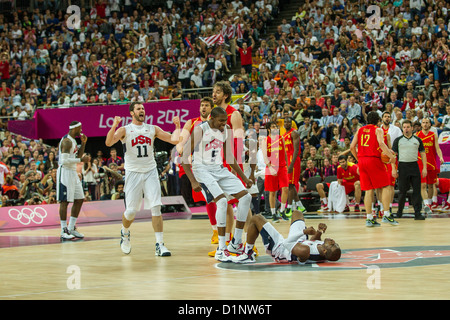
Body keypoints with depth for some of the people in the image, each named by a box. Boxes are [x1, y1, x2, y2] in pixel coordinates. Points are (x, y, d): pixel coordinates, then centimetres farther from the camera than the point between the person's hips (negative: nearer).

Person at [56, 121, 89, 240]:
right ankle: (64, 231, -5)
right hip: (65, 172, -10)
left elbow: (78, 156, 24)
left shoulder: (73, 141, 15)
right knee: (65, 201, -7)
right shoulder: (67, 141, -16)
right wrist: (81, 160, -21)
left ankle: (71, 228, 15)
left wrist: (83, 143, 13)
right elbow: (64, 160, -25)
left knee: (79, 200, 10)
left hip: (73, 172, 10)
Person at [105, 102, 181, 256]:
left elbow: (174, 140, 4)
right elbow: (108, 143, -18)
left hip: (150, 172, 2)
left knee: (156, 208, -9)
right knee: (131, 210, -1)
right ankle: (125, 233, 32)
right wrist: (114, 126, -33)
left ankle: (160, 245, -8)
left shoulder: (153, 129, 7)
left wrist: (177, 126, -10)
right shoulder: (125, 130, -2)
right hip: (133, 172, -2)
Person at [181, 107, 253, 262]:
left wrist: (244, 178, 16)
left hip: (220, 170, 7)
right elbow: (185, 157, -15)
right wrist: (193, 182, -23)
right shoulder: (200, 130, -15)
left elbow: (229, 156, 18)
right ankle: (221, 249, -19)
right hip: (202, 170, -7)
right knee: (222, 201, -25)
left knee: (245, 197, -1)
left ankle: (236, 243, 8)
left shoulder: (226, 129, 5)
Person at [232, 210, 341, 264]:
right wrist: (319, 232, -20)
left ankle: (247, 254, 18)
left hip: (278, 247, -7)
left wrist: (304, 231, -29)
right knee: (296, 213, 26)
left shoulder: (305, 251, -47)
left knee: (256, 219, -1)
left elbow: (286, 243, -32)